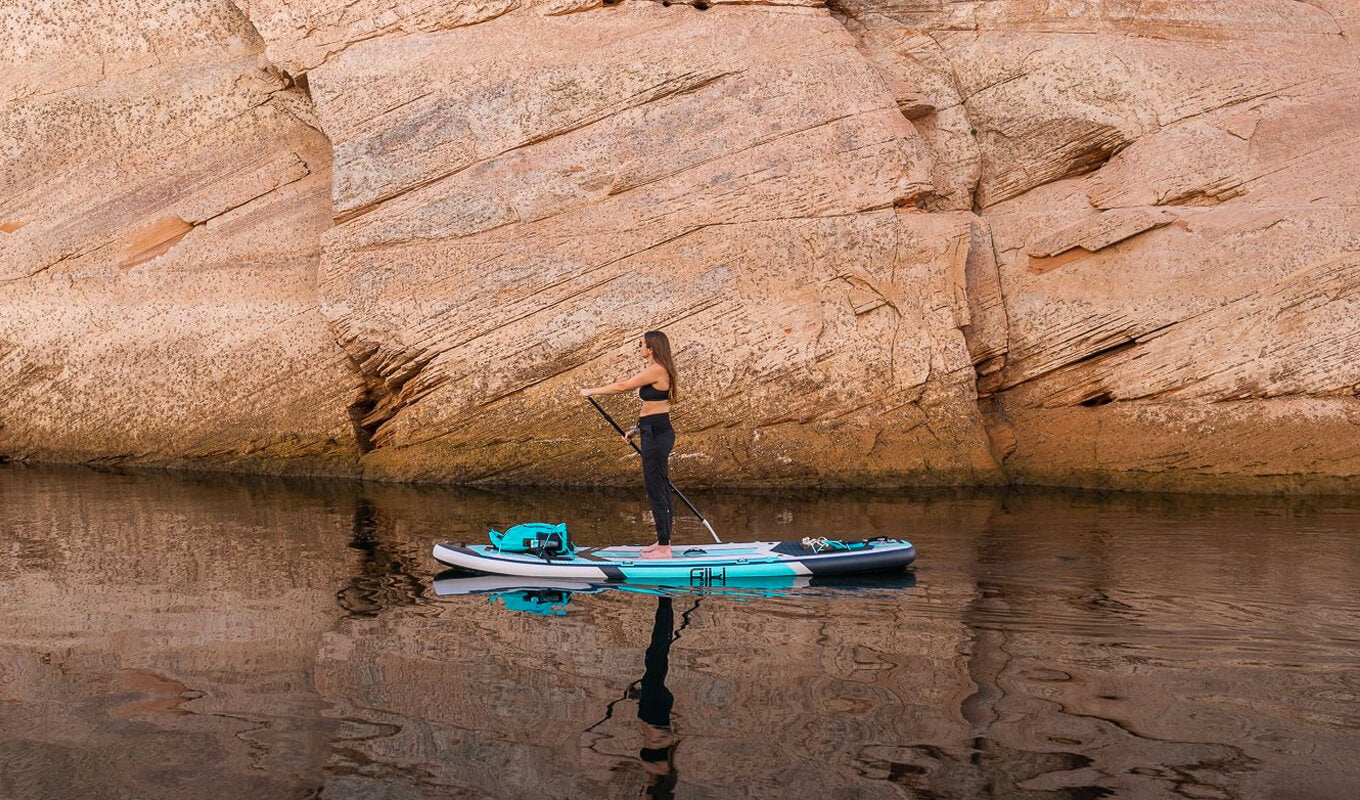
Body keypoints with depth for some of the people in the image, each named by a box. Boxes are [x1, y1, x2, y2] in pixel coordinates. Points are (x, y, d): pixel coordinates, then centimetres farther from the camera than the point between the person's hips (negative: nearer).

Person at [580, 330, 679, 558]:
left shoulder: (655, 371, -15)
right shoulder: (660, 371, 16)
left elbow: (622, 387, -13)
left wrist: (591, 391, -2)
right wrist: (637, 429, 22)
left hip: (656, 435, -11)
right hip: (656, 434, 11)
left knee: (656, 489, -6)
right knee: (660, 488, 15)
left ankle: (664, 547, -4)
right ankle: (663, 542, 22)